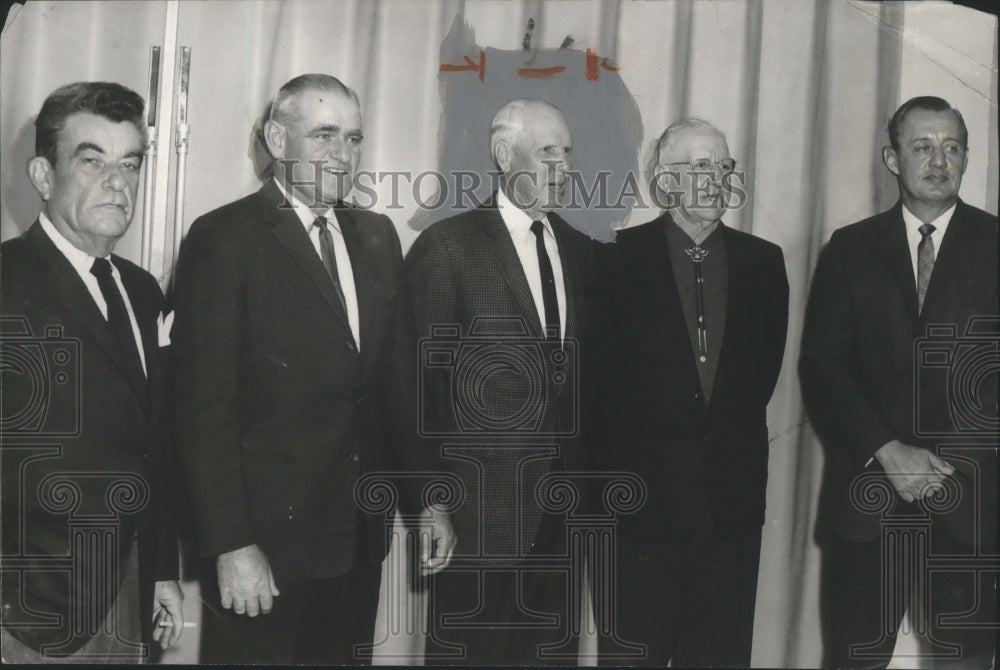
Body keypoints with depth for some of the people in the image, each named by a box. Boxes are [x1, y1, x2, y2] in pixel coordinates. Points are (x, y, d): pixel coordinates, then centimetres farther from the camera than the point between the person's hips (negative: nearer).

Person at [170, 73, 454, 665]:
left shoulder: (378, 236, 11)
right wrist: (231, 545, -16)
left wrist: (428, 499, 11)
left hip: (360, 535, 6)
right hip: (267, 537, -5)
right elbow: (207, 405, -12)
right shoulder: (224, 238, -8)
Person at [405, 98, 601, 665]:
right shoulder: (448, 245, -6)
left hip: (560, 507, 5)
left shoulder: (581, 249, 11)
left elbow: (580, 361, 14)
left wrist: (582, 473, 7)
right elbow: (425, 374, -6)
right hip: (479, 503, -5)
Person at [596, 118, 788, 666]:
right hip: (639, 498, -3)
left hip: (732, 499, 3)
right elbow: (602, 374, -3)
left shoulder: (762, 262, 8)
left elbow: (763, 369, 11)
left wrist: (729, 430, 5)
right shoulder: (619, 258, -3)